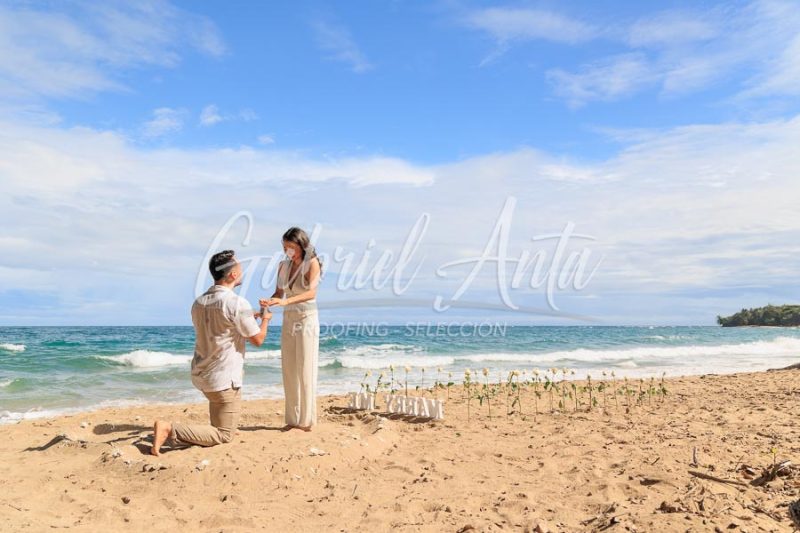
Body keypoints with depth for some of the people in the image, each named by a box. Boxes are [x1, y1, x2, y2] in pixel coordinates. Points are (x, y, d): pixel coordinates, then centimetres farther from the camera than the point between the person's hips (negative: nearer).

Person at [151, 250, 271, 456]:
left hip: (201, 374, 8)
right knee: (223, 436, 2)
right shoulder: (237, 303, -20)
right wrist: (265, 319, 10)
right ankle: (170, 429, -12)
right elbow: (257, 339, -10)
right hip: (224, 379, -8)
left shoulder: (199, 302, 4)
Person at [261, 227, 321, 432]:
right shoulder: (283, 266, 8)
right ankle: (293, 418, 13)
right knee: (289, 371, 6)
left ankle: (307, 419, 4)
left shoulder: (312, 263, -9)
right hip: (288, 320, 6)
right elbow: (278, 293, 8)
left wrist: (286, 301, -37)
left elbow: (311, 293, -23)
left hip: (307, 320, -6)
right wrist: (268, 302, -14)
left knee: (306, 370, -4)